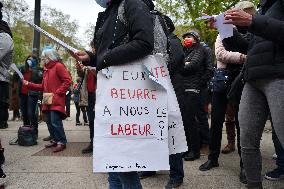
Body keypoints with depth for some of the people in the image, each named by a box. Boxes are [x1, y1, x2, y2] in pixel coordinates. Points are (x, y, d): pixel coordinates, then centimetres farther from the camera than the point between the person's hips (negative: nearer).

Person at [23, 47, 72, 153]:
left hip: (56, 101, -9)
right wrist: (29, 84, 16)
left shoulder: (58, 66, -5)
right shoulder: (46, 69, 21)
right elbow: (43, 87, 23)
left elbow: (67, 80, -15)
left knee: (55, 122, -13)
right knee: (49, 122, 10)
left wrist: (57, 93, -17)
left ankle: (62, 142, -4)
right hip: (47, 101, 9)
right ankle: (55, 140, 21)